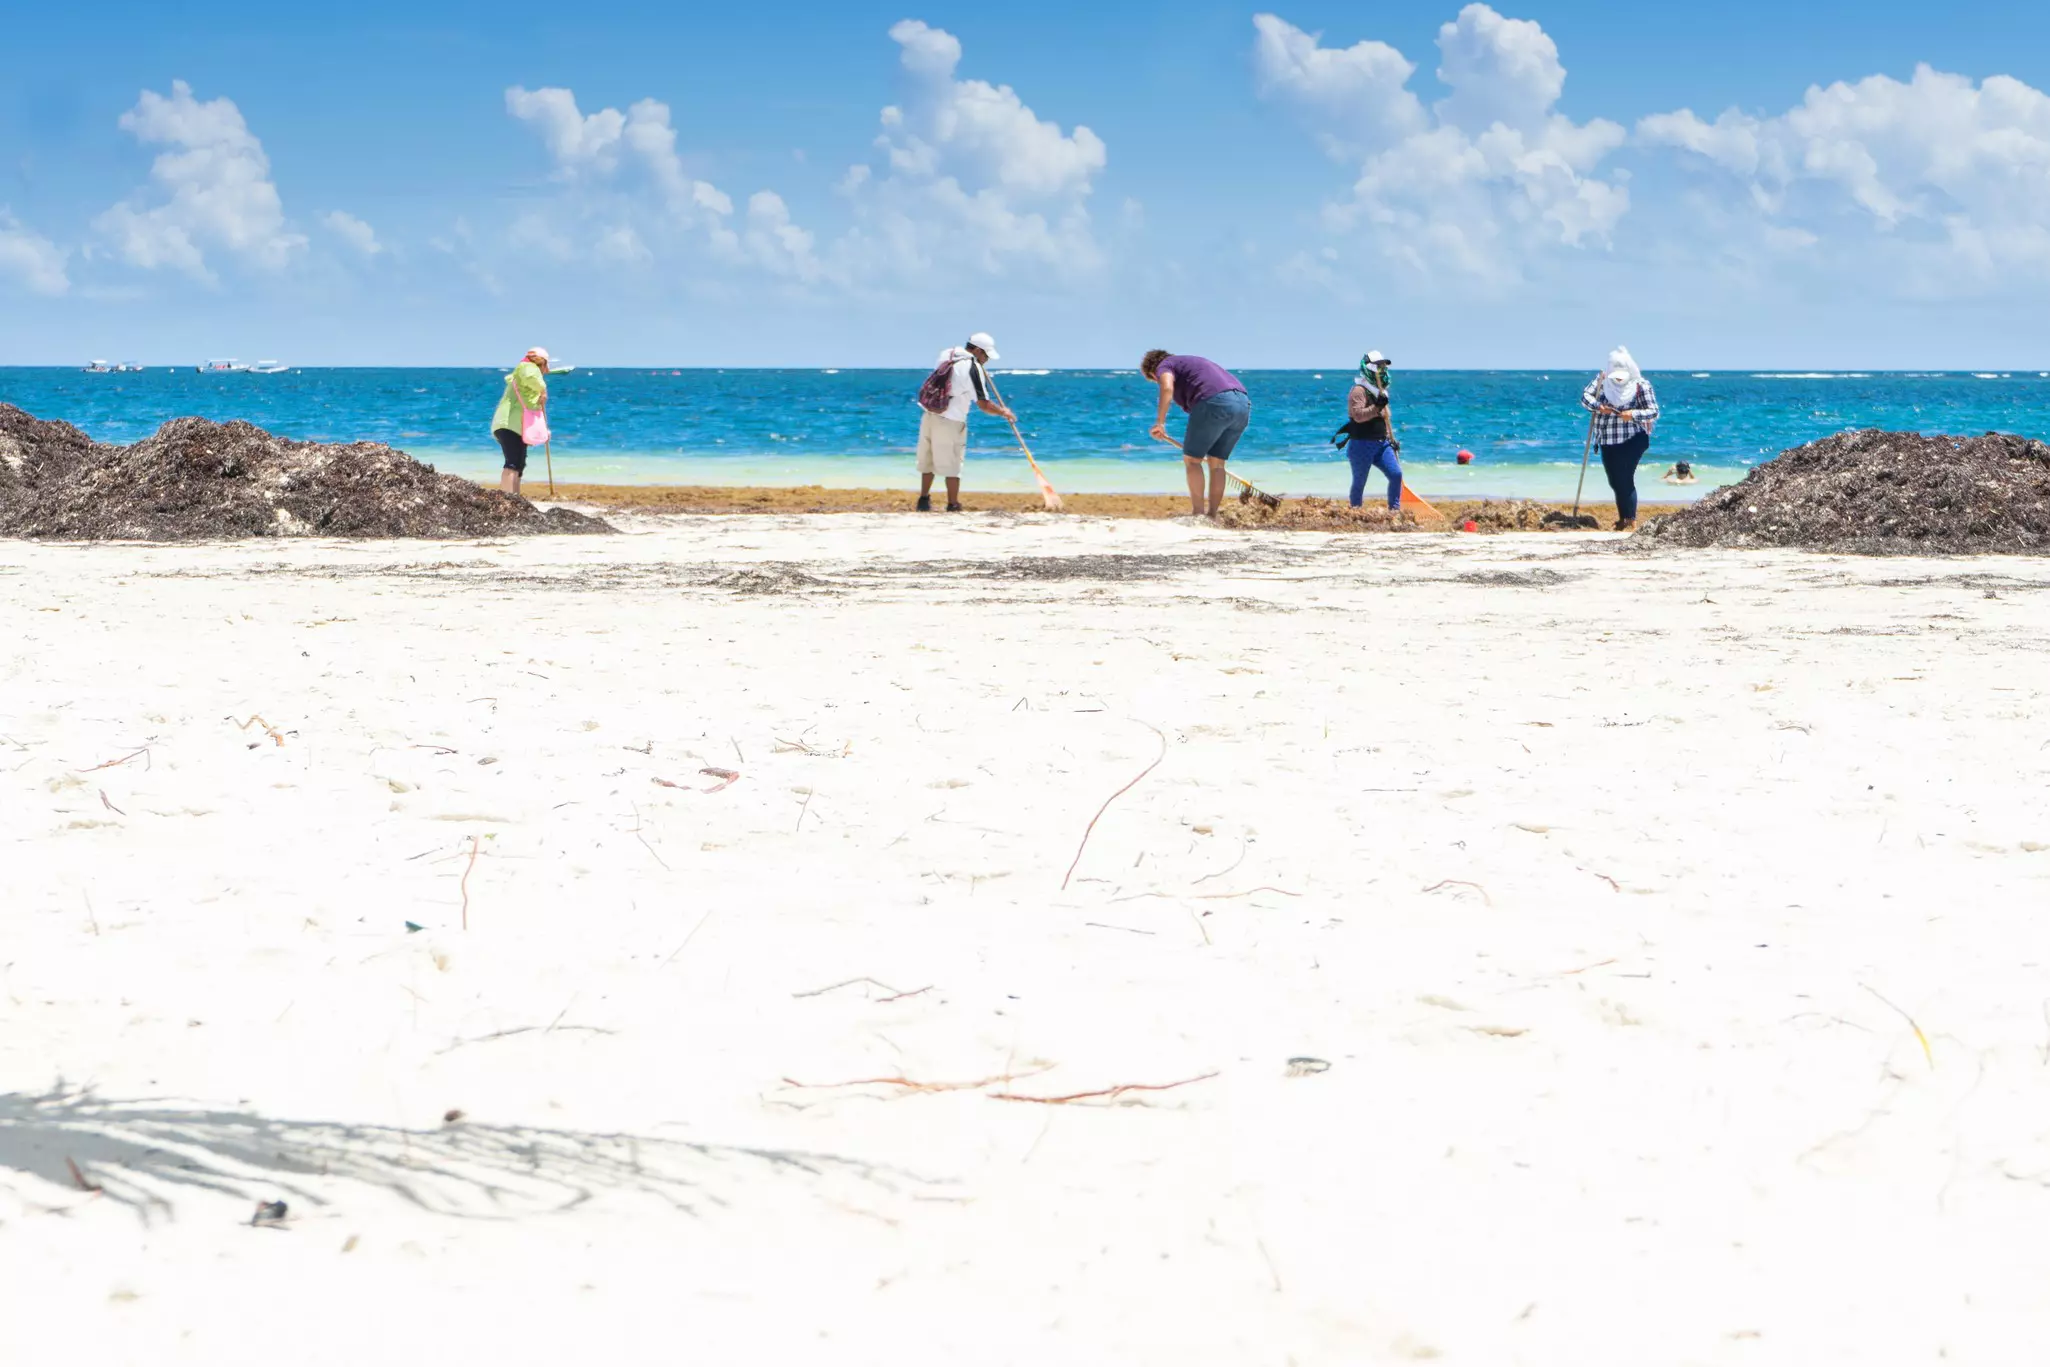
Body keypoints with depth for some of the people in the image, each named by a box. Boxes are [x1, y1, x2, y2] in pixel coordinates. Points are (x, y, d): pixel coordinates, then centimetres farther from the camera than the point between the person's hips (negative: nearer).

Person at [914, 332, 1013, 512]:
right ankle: (953, 506, 8)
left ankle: (924, 500, 29)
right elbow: (984, 405, -13)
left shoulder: (946, 354, 6)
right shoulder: (973, 368, -13)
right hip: (950, 422, -7)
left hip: (929, 416, 7)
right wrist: (1003, 412, 4)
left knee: (928, 461, 18)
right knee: (952, 465, 3)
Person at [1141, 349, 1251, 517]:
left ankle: (1198, 513, 1)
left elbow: (1167, 388, -13)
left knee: (1191, 459, 5)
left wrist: (1160, 422, -14)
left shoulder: (1164, 366, 13)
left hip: (1214, 402, -8)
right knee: (1216, 463, 16)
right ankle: (1212, 514, 15)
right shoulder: (1192, 363, 37)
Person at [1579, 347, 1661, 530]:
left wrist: (1633, 414, -31)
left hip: (1632, 440, -5)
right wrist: (1598, 406, -26)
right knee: (1614, 480, 12)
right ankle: (1623, 518, 27)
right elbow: (1585, 396, -5)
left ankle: (1631, 520, -6)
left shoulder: (1641, 385, -10)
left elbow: (1654, 411, -12)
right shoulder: (1602, 379, 2)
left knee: (1625, 479, -12)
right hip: (1608, 440, 6)